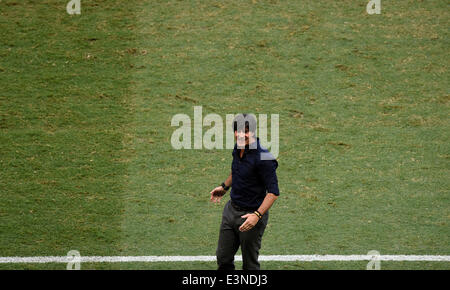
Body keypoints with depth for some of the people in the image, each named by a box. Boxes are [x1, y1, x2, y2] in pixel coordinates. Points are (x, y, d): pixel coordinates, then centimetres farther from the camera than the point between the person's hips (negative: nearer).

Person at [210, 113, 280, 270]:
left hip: (251, 214, -8)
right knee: (223, 258, 17)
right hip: (231, 210, 8)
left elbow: (273, 192, -25)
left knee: (250, 264, 5)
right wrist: (224, 186, 30)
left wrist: (257, 215, -32)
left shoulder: (263, 158, -25)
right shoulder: (238, 148, 1)